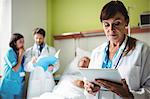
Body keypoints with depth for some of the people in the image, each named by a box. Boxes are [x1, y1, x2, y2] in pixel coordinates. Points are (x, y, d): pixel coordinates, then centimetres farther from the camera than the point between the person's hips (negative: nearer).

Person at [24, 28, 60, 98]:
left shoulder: (52, 50, 10)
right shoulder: (29, 51, 8)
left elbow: (57, 64, 5)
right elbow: (26, 68, 1)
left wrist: (52, 68, -16)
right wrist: (32, 63, -20)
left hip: (48, 81, 0)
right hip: (34, 81, 0)